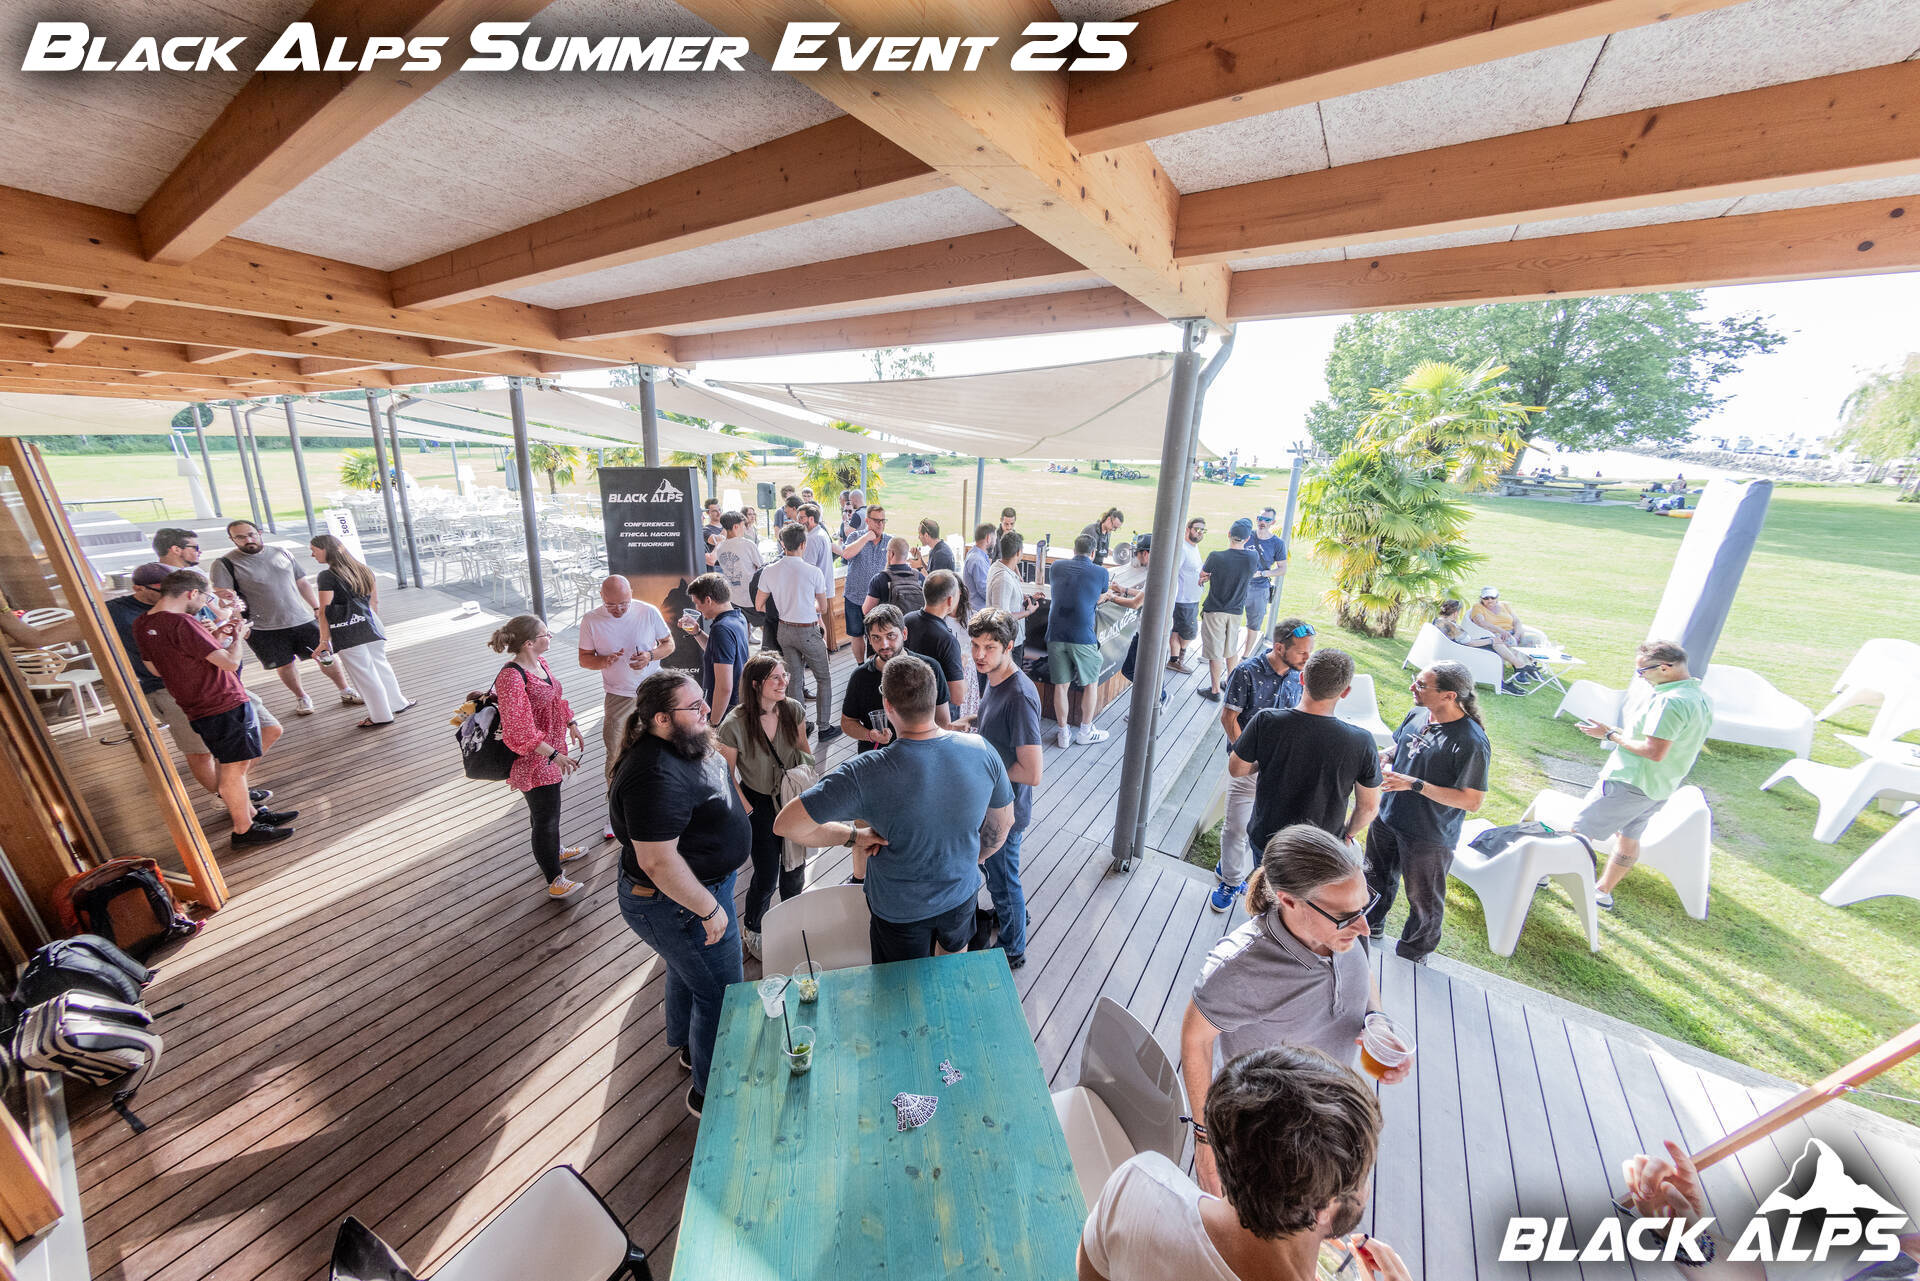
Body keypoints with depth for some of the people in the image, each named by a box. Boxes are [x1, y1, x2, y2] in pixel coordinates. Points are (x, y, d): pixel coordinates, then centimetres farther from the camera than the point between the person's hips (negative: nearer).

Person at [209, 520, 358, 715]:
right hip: (264, 629, -2)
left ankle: (346, 691, 19)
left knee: (326, 658, 5)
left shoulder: (282, 553, 7)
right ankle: (301, 698, 27)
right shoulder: (225, 564, -5)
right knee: (285, 666, 6)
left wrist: (317, 608, 9)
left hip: (303, 620, 2)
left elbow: (302, 583, 13)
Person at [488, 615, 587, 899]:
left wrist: (571, 724, 13)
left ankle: (552, 850, 50)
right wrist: (554, 754, -23)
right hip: (533, 759, -9)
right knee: (546, 814, 4)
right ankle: (555, 880, 20)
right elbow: (519, 731, -27)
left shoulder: (540, 662, 0)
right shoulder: (511, 678, -28)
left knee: (548, 807, 27)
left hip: (552, 748, 9)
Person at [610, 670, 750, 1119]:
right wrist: (710, 910, -24)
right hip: (678, 904, -10)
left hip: (702, 881, 10)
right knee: (721, 996, 9)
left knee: (686, 972, 31)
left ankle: (689, 1047, 57)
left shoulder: (683, 745, -4)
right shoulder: (657, 777, -36)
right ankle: (711, 1093, 33)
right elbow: (659, 863, -33)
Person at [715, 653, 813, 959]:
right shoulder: (735, 724, -23)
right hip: (759, 803, -4)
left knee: (795, 867, 17)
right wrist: (748, 811, -8)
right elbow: (727, 773, -11)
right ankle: (751, 928, 36)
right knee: (766, 876, 5)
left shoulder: (794, 710, -12)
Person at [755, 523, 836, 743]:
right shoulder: (813, 572, -16)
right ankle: (823, 729, 14)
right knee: (824, 678, 10)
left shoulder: (769, 571, -4)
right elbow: (823, 609, -5)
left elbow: (759, 605, 6)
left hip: (784, 630, 5)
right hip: (808, 632, -5)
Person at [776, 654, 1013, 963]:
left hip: (899, 911, -3)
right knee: (953, 950, 36)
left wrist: (853, 835, -16)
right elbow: (1003, 822, -6)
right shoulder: (981, 750, -23)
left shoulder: (865, 774, -34)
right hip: (962, 893, 3)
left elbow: (786, 825, -30)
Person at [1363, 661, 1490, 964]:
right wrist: (1381, 757, -8)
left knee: (1424, 902, 17)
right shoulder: (1417, 715, -6)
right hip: (1388, 818, 7)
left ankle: (1413, 955, 42)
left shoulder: (1472, 743, -27)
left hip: (1429, 837, -7)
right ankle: (1371, 927, 54)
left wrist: (1414, 784, -29)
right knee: (1377, 879, 28)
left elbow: (1472, 801, -25)